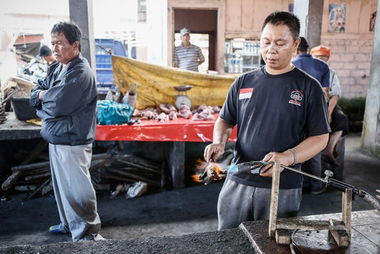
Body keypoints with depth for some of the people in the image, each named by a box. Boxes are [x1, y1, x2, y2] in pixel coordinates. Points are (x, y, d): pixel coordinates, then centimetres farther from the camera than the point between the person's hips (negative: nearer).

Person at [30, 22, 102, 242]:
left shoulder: (81, 73, -18)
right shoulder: (55, 68, 11)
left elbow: (57, 105, -24)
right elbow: (35, 95, 11)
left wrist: (43, 96, -2)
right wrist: (47, 97, -10)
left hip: (72, 142, -9)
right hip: (56, 139, 10)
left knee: (77, 189, -2)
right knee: (62, 185, 21)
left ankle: (88, 233, 12)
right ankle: (69, 224, 38)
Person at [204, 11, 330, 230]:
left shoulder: (309, 87, -3)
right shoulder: (244, 82, 6)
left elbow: (320, 137, -4)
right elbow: (225, 121, 14)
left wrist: (287, 157, -21)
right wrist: (219, 142, -8)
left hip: (283, 189, -2)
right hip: (238, 182, 3)